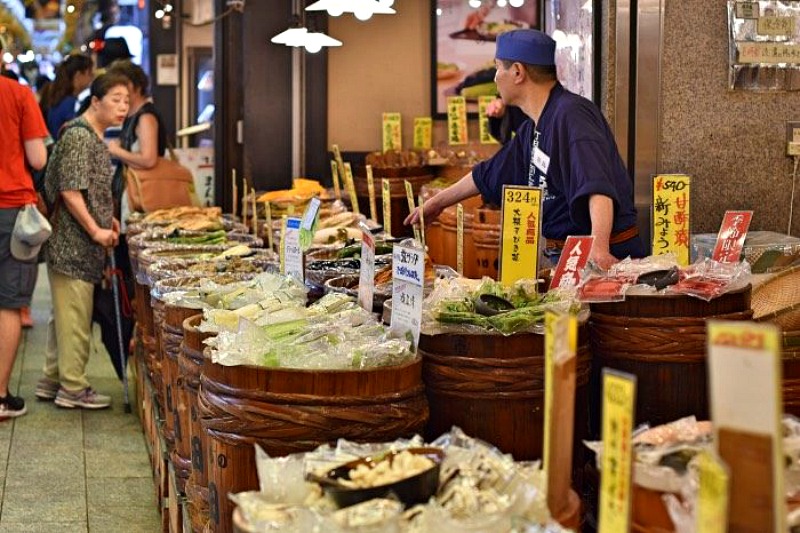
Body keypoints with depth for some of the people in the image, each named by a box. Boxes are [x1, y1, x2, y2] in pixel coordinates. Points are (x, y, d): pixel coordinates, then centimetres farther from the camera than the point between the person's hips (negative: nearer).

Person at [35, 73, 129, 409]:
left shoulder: (96, 137, 16)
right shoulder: (78, 135, -15)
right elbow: (70, 190, -20)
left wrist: (108, 219, 12)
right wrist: (96, 231, -16)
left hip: (82, 245, 10)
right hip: (73, 243, -10)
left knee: (65, 314, 16)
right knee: (75, 316, -3)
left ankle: (52, 381, 24)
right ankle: (73, 388, 5)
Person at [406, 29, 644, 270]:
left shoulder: (570, 115, -17)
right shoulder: (533, 128, 14)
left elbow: (598, 187, -30)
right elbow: (488, 175, 28)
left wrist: (599, 248, -42)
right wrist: (438, 202, 35)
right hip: (562, 256, 9)